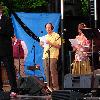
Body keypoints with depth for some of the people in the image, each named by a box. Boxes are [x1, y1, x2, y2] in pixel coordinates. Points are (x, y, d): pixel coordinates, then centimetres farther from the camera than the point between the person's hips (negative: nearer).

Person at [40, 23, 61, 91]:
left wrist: (50, 43, -15)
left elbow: (59, 46, -6)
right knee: (47, 71, 2)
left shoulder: (56, 36, 1)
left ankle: (55, 87, -14)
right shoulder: (45, 37, 21)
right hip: (45, 55, 6)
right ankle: (49, 86, 6)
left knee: (53, 71, -14)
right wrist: (42, 44, 7)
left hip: (53, 55, -6)